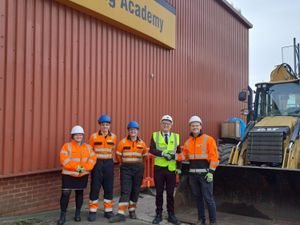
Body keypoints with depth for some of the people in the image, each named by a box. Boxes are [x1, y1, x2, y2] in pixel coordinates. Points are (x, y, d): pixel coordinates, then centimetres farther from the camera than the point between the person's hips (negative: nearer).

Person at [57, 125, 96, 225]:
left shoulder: (88, 147, 7)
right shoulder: (67, 146, -5)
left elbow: (92, 159, -2)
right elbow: (64, 159, -16)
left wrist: (84, 167, -17)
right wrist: (76, 167, -22)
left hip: (83, 175, 3)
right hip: (69, 174, -3)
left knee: (79, 193, 12)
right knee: (65, 193, -8)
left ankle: (78, 213, 27)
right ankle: (62, 216, 5)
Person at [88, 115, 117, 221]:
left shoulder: (113, 137, 4)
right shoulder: (94, 136, -2)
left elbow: (113, 151, 12)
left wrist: (111, 162, 5)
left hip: (109, 163, 2)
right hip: (97, 163, -2)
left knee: (109, 188, 8)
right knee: (95, 188, 0)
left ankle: (108, 211, 20)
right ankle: (92, 212, 11)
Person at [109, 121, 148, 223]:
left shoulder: (142, 143, 2)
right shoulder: (122, 142, -4)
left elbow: (145, 156, 14)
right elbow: (118, 156, 6)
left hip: (138, 169, 2)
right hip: (126, 168, -2)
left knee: (135, 190, 9)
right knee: (125, 191, -7)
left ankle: (132, 210, 25)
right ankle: (121, 214, -6)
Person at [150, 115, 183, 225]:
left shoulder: (176, 136, 7)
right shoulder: (155, 135, 2)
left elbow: (179, 152, 5)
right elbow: (151, 150, -10)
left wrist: (173, 156, -14)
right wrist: (163, 153, -22)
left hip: (171, 168, 1)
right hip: (159, 167, -1)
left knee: (170, 193, 6)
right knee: (159, 192, 7)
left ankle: (171, 215, 18)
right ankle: (158, 215, 19)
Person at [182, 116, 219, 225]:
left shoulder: (208, 139, -5)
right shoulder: (188, 142, 11)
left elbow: (214, 157, -9)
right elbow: (184, 155, 11)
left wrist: (211, 171, -14)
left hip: (205, 173, -5)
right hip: (193, 174, 5)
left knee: (208, 198, -2)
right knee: (197, 197, 13)